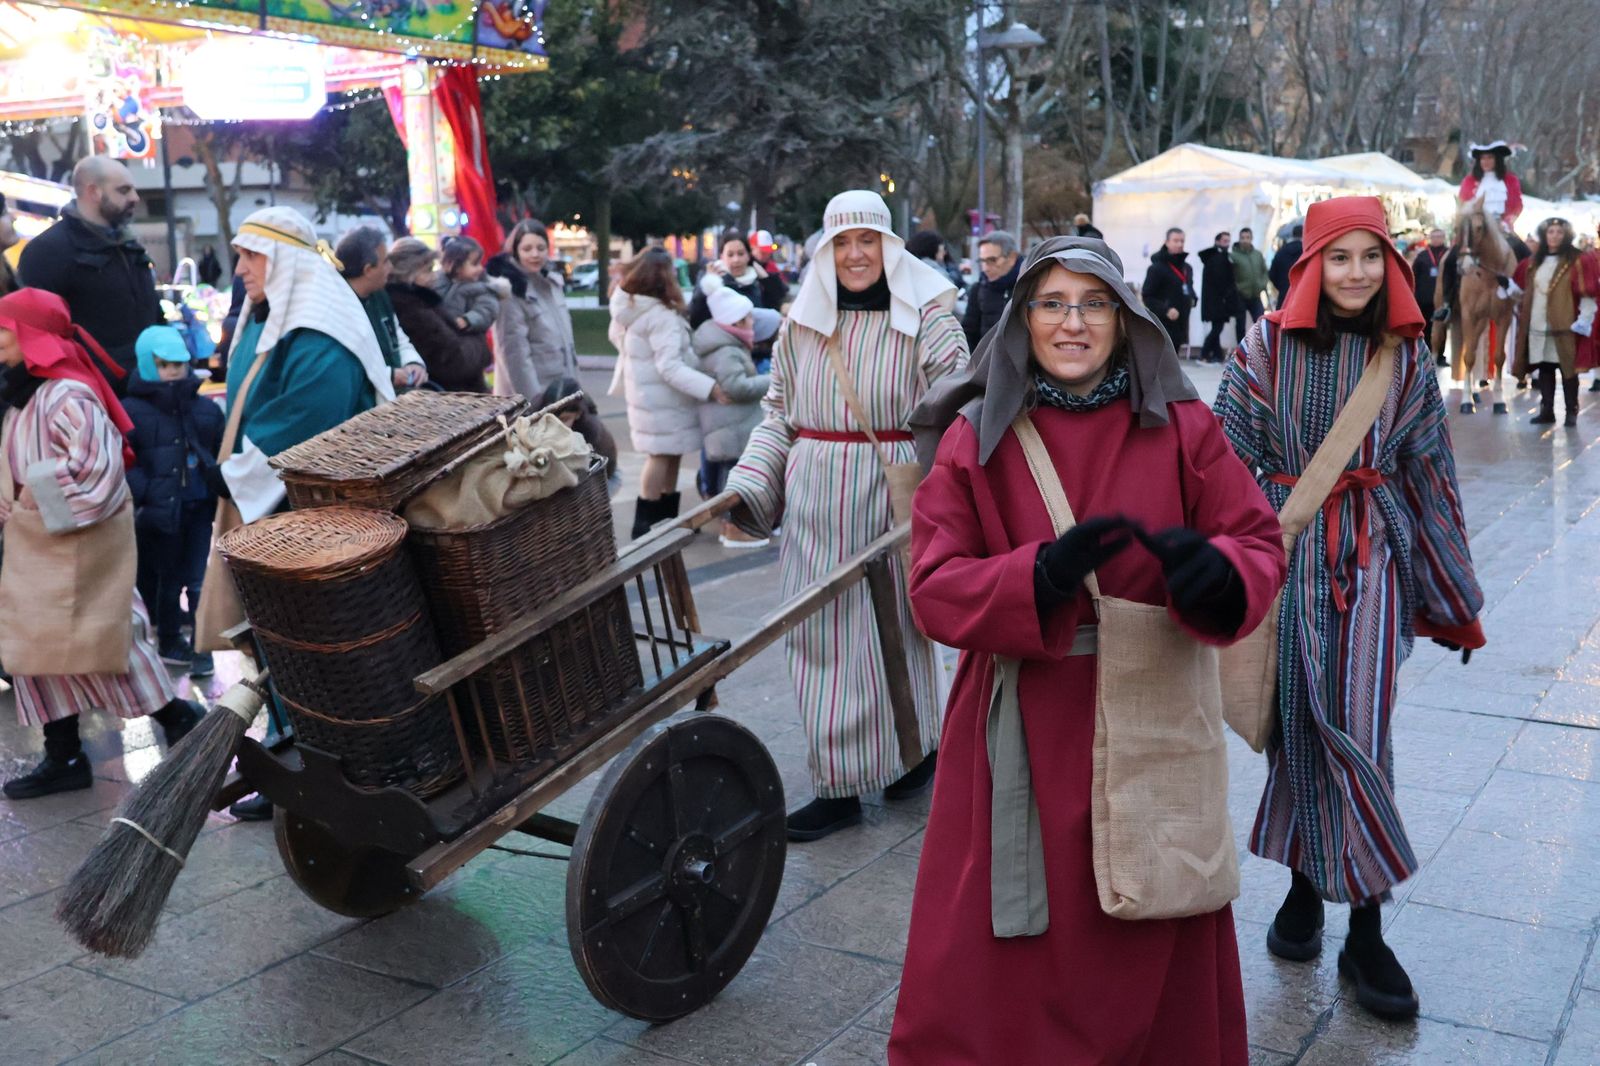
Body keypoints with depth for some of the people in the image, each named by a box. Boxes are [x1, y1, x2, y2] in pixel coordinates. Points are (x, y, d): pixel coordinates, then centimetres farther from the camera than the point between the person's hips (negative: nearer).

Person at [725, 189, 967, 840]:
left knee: (895, 626, 7)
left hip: (892, 493, -3)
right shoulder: (802, 321, 9)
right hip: (815, 501, 4)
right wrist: (746, 487, 2)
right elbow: (778, 414, 14)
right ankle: (839, 784, 14)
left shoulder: (925, 316, -2)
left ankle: (916, 746, 29)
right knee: (820, 632, 4)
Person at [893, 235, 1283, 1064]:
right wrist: (1040, 577, -26)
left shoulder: (1181, 429, -1)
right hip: (1022, 729, 0)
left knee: (1152, 944, 14)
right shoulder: (974, 437, -3)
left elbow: (1262, 544, -2)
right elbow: (935, 588, -8)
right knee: (1000, 948, 8)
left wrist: (1216, 569, -26)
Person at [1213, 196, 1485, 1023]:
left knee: (1358, 729, -4)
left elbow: (1430, 476, 8)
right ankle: (1306, 884, 22)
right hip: (1286, 546, -1)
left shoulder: (1407, 356, 4)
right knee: (1296, 721, 4)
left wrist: (1456, 597, 11)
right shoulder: (1268, 346, -3)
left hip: (1374, 554, 1)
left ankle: (1364, 930, 6)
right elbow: (1229, 459, -3)